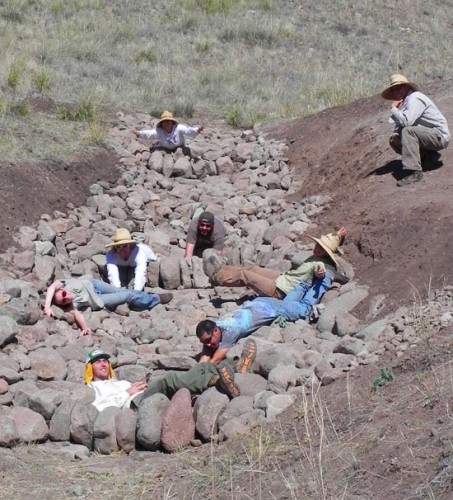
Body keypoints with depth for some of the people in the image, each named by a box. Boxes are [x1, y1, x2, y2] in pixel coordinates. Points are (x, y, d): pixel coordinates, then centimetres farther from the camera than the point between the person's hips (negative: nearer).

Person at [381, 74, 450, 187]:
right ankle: (427, 156, 8)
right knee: (394, 141, 8)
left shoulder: (414, 98, -18)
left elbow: (406, 121, -31)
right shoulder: (405, 100, 12)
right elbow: (401, 123, 11)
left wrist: (394, 108, -15)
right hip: (429, 135, 10)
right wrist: (395, 134, -11)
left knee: (408, 131, -32)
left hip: (439, 136, -10)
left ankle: (414, 172, -35)